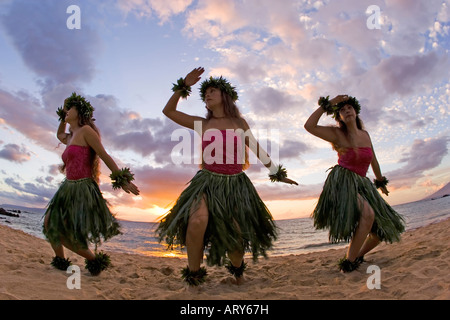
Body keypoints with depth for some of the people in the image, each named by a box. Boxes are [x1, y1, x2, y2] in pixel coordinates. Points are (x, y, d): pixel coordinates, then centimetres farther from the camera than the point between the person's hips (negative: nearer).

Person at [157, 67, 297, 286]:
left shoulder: (239, 123, 9)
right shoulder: (202, 124, 9)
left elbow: (257, 150, 14)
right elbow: (168, 111, 9)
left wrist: (277, 173, 15)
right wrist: (183, 86, 3)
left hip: (235, 184, 1)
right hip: (208, 181, -1)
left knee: (236, 236, -2)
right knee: (197, 222, -29)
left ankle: (237, 268, 33)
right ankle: (193, 277, -9)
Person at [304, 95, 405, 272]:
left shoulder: (365, 135, 11)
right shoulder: (337, 134, -5)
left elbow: (373, 161, 24)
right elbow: (309, 126, -19)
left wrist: (381, 182, 33)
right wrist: (327, 104, -15)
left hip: (362, 184, 7)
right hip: (343, 182, -7)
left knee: (384, 227, 7)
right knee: (368, 214, -33)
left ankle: (359, 255, 27)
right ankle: (348, 262, -22)